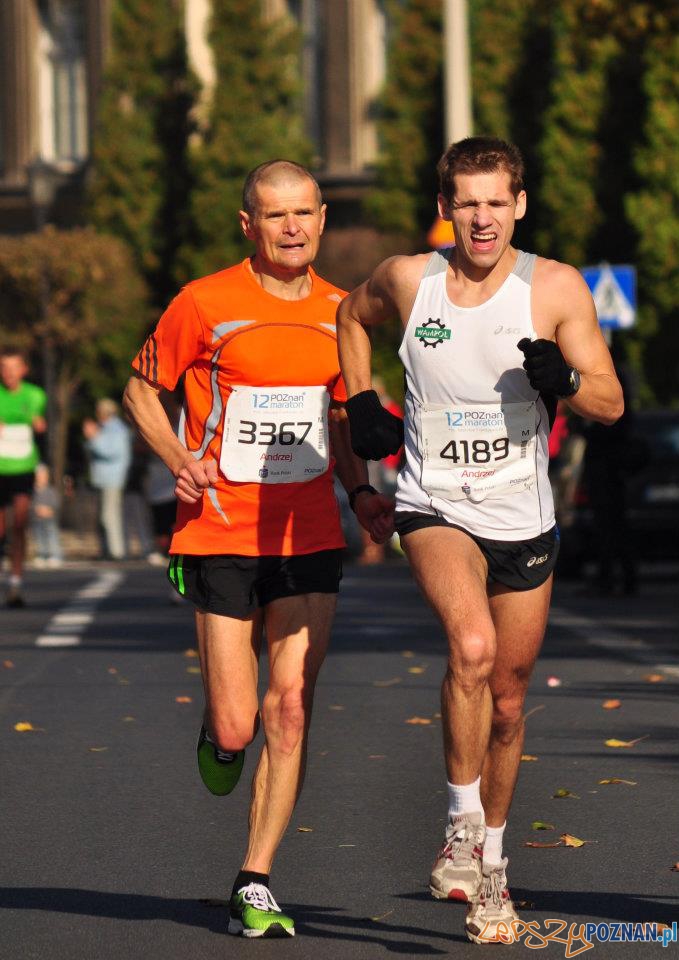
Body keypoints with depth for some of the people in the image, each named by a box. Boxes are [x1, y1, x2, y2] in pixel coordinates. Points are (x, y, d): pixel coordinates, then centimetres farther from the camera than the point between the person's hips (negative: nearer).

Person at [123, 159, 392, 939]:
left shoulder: (338, 311, 8)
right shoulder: (205, 304, -5)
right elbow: (141, 388, 6)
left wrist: (360, 491, 5)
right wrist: (179, 459, -11)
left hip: (310, 538, 3)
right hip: (220, 537, -3)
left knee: (290, 712, -4)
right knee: (236, 724, -7)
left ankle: (255, 885, 4)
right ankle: (218, 735, 33)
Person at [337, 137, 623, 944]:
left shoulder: (556, 288, -7)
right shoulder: (407, 279, -5)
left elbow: (612, 404, -6)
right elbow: (353, 316, 19)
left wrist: (565, 379, -27)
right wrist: (361, 405, 9)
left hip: (524, 519, 2)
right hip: (436, 509, -2)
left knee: (508, 700, 11)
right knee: (473, 645, -29)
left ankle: (489, 863, 30)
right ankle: (461, 826, -15)